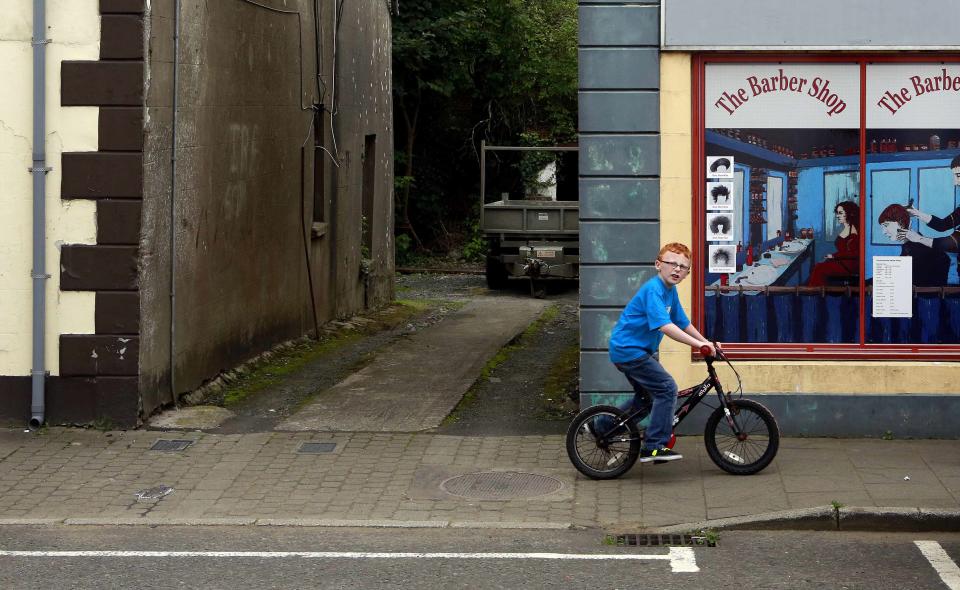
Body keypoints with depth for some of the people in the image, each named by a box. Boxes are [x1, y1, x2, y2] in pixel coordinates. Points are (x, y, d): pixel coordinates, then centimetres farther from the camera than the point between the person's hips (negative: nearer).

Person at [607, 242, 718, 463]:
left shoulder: (670, 290, 9)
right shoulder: (653, 290, -22)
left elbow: (683, 323, 16)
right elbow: (664, 326, -34)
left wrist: (706, 343, 7)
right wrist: (698, 344, -35)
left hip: (627, 349, 11)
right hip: (629, 349, -11)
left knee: (645, 396, 25)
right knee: (666, 389, -14)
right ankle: (654, 447, -11)